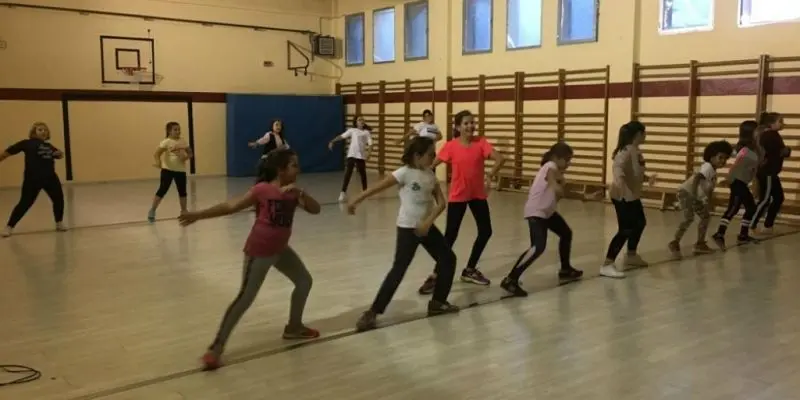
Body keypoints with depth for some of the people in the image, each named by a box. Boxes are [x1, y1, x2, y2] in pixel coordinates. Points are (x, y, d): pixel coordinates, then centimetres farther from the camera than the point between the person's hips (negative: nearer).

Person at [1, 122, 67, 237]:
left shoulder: (49, 146, 11)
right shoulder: (27, 143, -3)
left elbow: (59, 156, 25)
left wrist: (60, 153, 1)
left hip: (50, 178, 5)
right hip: (32, 179, -5)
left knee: (59, 199, 8)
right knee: (25, 203, -4)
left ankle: (59, 223, 28)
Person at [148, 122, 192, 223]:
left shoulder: (183, 142, 5)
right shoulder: (166, 142, -9)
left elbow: (190, 153, 11)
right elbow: (157, 154, -14)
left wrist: (186, 157, -10)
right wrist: (158, 163, -32)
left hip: (180, 170, 4)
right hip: (167, 169, -4)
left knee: (182, 191, 9)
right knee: (162, 190, -6)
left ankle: (184, 211, 22)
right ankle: (152, 211, 4)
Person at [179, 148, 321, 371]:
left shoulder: (293, 192, 2)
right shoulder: (263, 189, -16)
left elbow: (315, 209, -7)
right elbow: (231, 206, -14)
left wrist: (300, 193, -25)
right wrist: (198, 215, -17)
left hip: (280, 249, 8)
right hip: (259, 251, -7)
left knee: (304, 281, 16)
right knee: (245, 298, -10)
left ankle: (294, 327, 34)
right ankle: (216, 348, -5)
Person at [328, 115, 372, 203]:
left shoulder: (367, 132, 7)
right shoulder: (352, 130, 11)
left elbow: (370, 144, -2)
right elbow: (341, 136, 10)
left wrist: (368, 153, -18)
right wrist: (332, 142, 1)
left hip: (361, 156, 0)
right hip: (351, 155, 0)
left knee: (363, 174, 11)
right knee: (347, 174, -7)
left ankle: (365, 192, 28)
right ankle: (343, 193, -12)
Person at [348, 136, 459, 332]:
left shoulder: (430, 174, 4)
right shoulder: (405, 173, -15)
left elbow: (441, 202, -1)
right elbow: (378, 187, -17)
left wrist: (428, 221, -16)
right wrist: (356, 201, -21)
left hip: (427, 226, 7)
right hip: (408, 228, -7)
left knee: (448, 259, 11)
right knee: (399, 269, -12)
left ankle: (437, 302, 25)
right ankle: (372, 312, -8)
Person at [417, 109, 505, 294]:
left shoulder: (481, 142, -6)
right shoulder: (451, 146, -10)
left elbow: (500, 158, -17)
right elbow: (432, 164, -8)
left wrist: (490, 176, -32)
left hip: (478, 194, 4)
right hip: (457, 196, -4)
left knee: (486, 231, 9)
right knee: (450, 235, -6)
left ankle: (470, 270, 26)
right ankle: (436, 275, 3)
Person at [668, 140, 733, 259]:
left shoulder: (713, 172, 11)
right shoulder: (708, 167, -18)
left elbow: (710, 189, 21)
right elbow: (697, 177, -35)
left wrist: (709, 202, 17)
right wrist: (694, 193, -42)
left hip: (695, 197, 11)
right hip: (686, 192, -11)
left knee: (706, 216, 13)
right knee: (689, 218, -20)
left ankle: (700, 244, 20)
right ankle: (674, 243, -15)